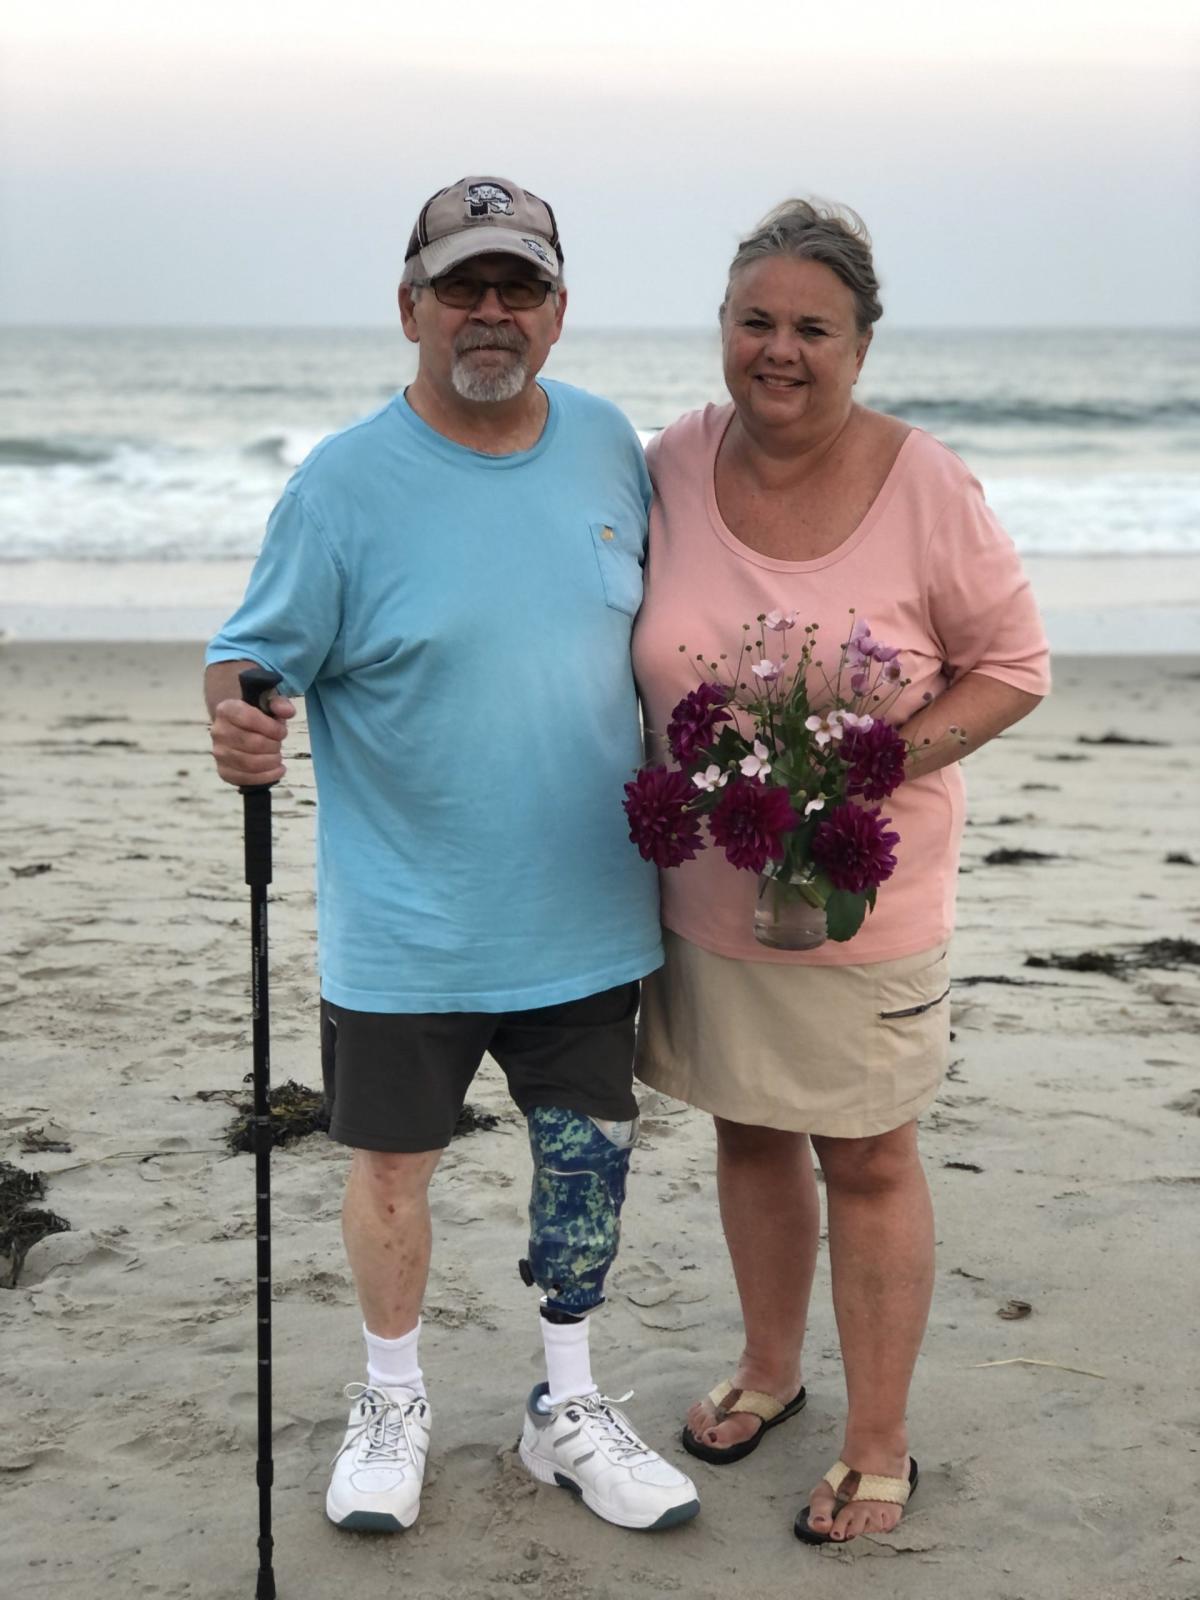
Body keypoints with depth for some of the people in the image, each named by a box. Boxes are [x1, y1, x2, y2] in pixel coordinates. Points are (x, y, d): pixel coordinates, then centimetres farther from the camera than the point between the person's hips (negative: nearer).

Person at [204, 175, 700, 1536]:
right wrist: (237, 722, -31)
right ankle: (393, 1401, 35)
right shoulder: (345, 484, -11)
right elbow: (255, 655, -9)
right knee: (393, 1166, 11)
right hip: (407, 927, -3)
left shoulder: (608, 444, 2)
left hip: (586, 912, 4)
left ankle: (567, 1408, 34)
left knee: (587, 1157, 14)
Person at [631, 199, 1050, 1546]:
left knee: (867, 1162, 8)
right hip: (703, 887, 4)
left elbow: (1012, 665, -7)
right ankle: (769, 1368, 43)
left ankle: (878, 1445, 25)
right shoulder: (673, 464, -4)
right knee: (749, 1131, 20)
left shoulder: (923, 488, -15)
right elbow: (633, 656, 9)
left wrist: (887, 758, -21)